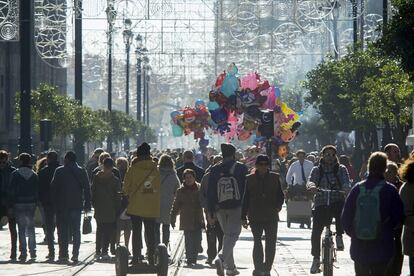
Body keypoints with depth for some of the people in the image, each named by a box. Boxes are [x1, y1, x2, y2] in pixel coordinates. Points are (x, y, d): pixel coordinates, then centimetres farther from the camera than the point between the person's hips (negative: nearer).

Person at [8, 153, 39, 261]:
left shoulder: (15, 174, -4)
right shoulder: (34, 175, 4)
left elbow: (11, 191, -6)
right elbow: (37, 191, 3)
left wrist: (11, 205, -3)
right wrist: (36, 203, 7)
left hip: (19, 205, -3)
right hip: (31, 204, 3)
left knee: (21, 229, 0)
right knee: (31, 228, 12)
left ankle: (23, 253, -4)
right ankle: (32, 251, 10)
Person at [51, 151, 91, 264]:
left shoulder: (59, 171, -5)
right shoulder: (82, 171, 2)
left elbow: (53, 188, -4)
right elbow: (87, 189, 1)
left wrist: (54, 203, 3)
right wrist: (87, 204, 5)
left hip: (62, 205, -2)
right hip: (77, 205, 2)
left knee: (63, 230, 4)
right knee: (76, 231, 7)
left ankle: (63, 255, -1)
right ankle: (75, 255, 1)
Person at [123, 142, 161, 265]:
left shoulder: (133, 168, -10)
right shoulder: (155, 168, -2)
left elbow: (126, 187, -4)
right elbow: (158, 187, 4)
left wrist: (129, 195, 15)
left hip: (136, 206, -2)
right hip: (152, 207, 2)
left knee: (136, 231, 5)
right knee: (150, 232, 10)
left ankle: (136, 257, 1)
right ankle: (151, 257, 7)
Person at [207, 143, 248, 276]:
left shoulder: (215, 170, 3)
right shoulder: (241, 168, -4)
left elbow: (210, 191, 3)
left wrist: (210, 211, 7)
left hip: (220, 208, 4)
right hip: (236, 207, -4)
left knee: (227, 234, 17)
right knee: (232, 235, -4)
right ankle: (221, 258, -28)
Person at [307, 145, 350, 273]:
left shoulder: (341, 169, 9)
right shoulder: (317, 170, 11)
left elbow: (346, 182, -6)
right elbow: (311, 181, -6)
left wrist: (345, 188, -30)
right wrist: (312, 186, -30)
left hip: (337, 202, -1)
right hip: (321, 204, 1)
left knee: (341, 211, -36)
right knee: (316, 232, -6)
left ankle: (339, 236, -12)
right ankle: (316, 259, 8)